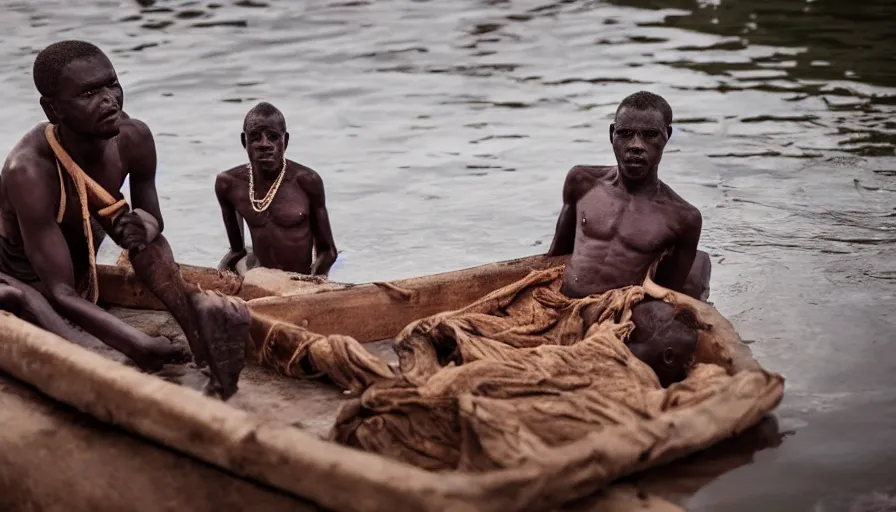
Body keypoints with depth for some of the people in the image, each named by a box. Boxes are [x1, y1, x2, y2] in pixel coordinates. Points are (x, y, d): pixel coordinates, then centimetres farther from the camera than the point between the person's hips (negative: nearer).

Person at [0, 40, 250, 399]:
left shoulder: (134, 139, -17)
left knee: (140, 228, -19)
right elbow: (59, 293, -39)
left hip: (85, 282, 6)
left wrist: (144, 227, -27)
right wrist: (137, 345, -52)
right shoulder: (29, 171, -35)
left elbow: (154, 224, 0)